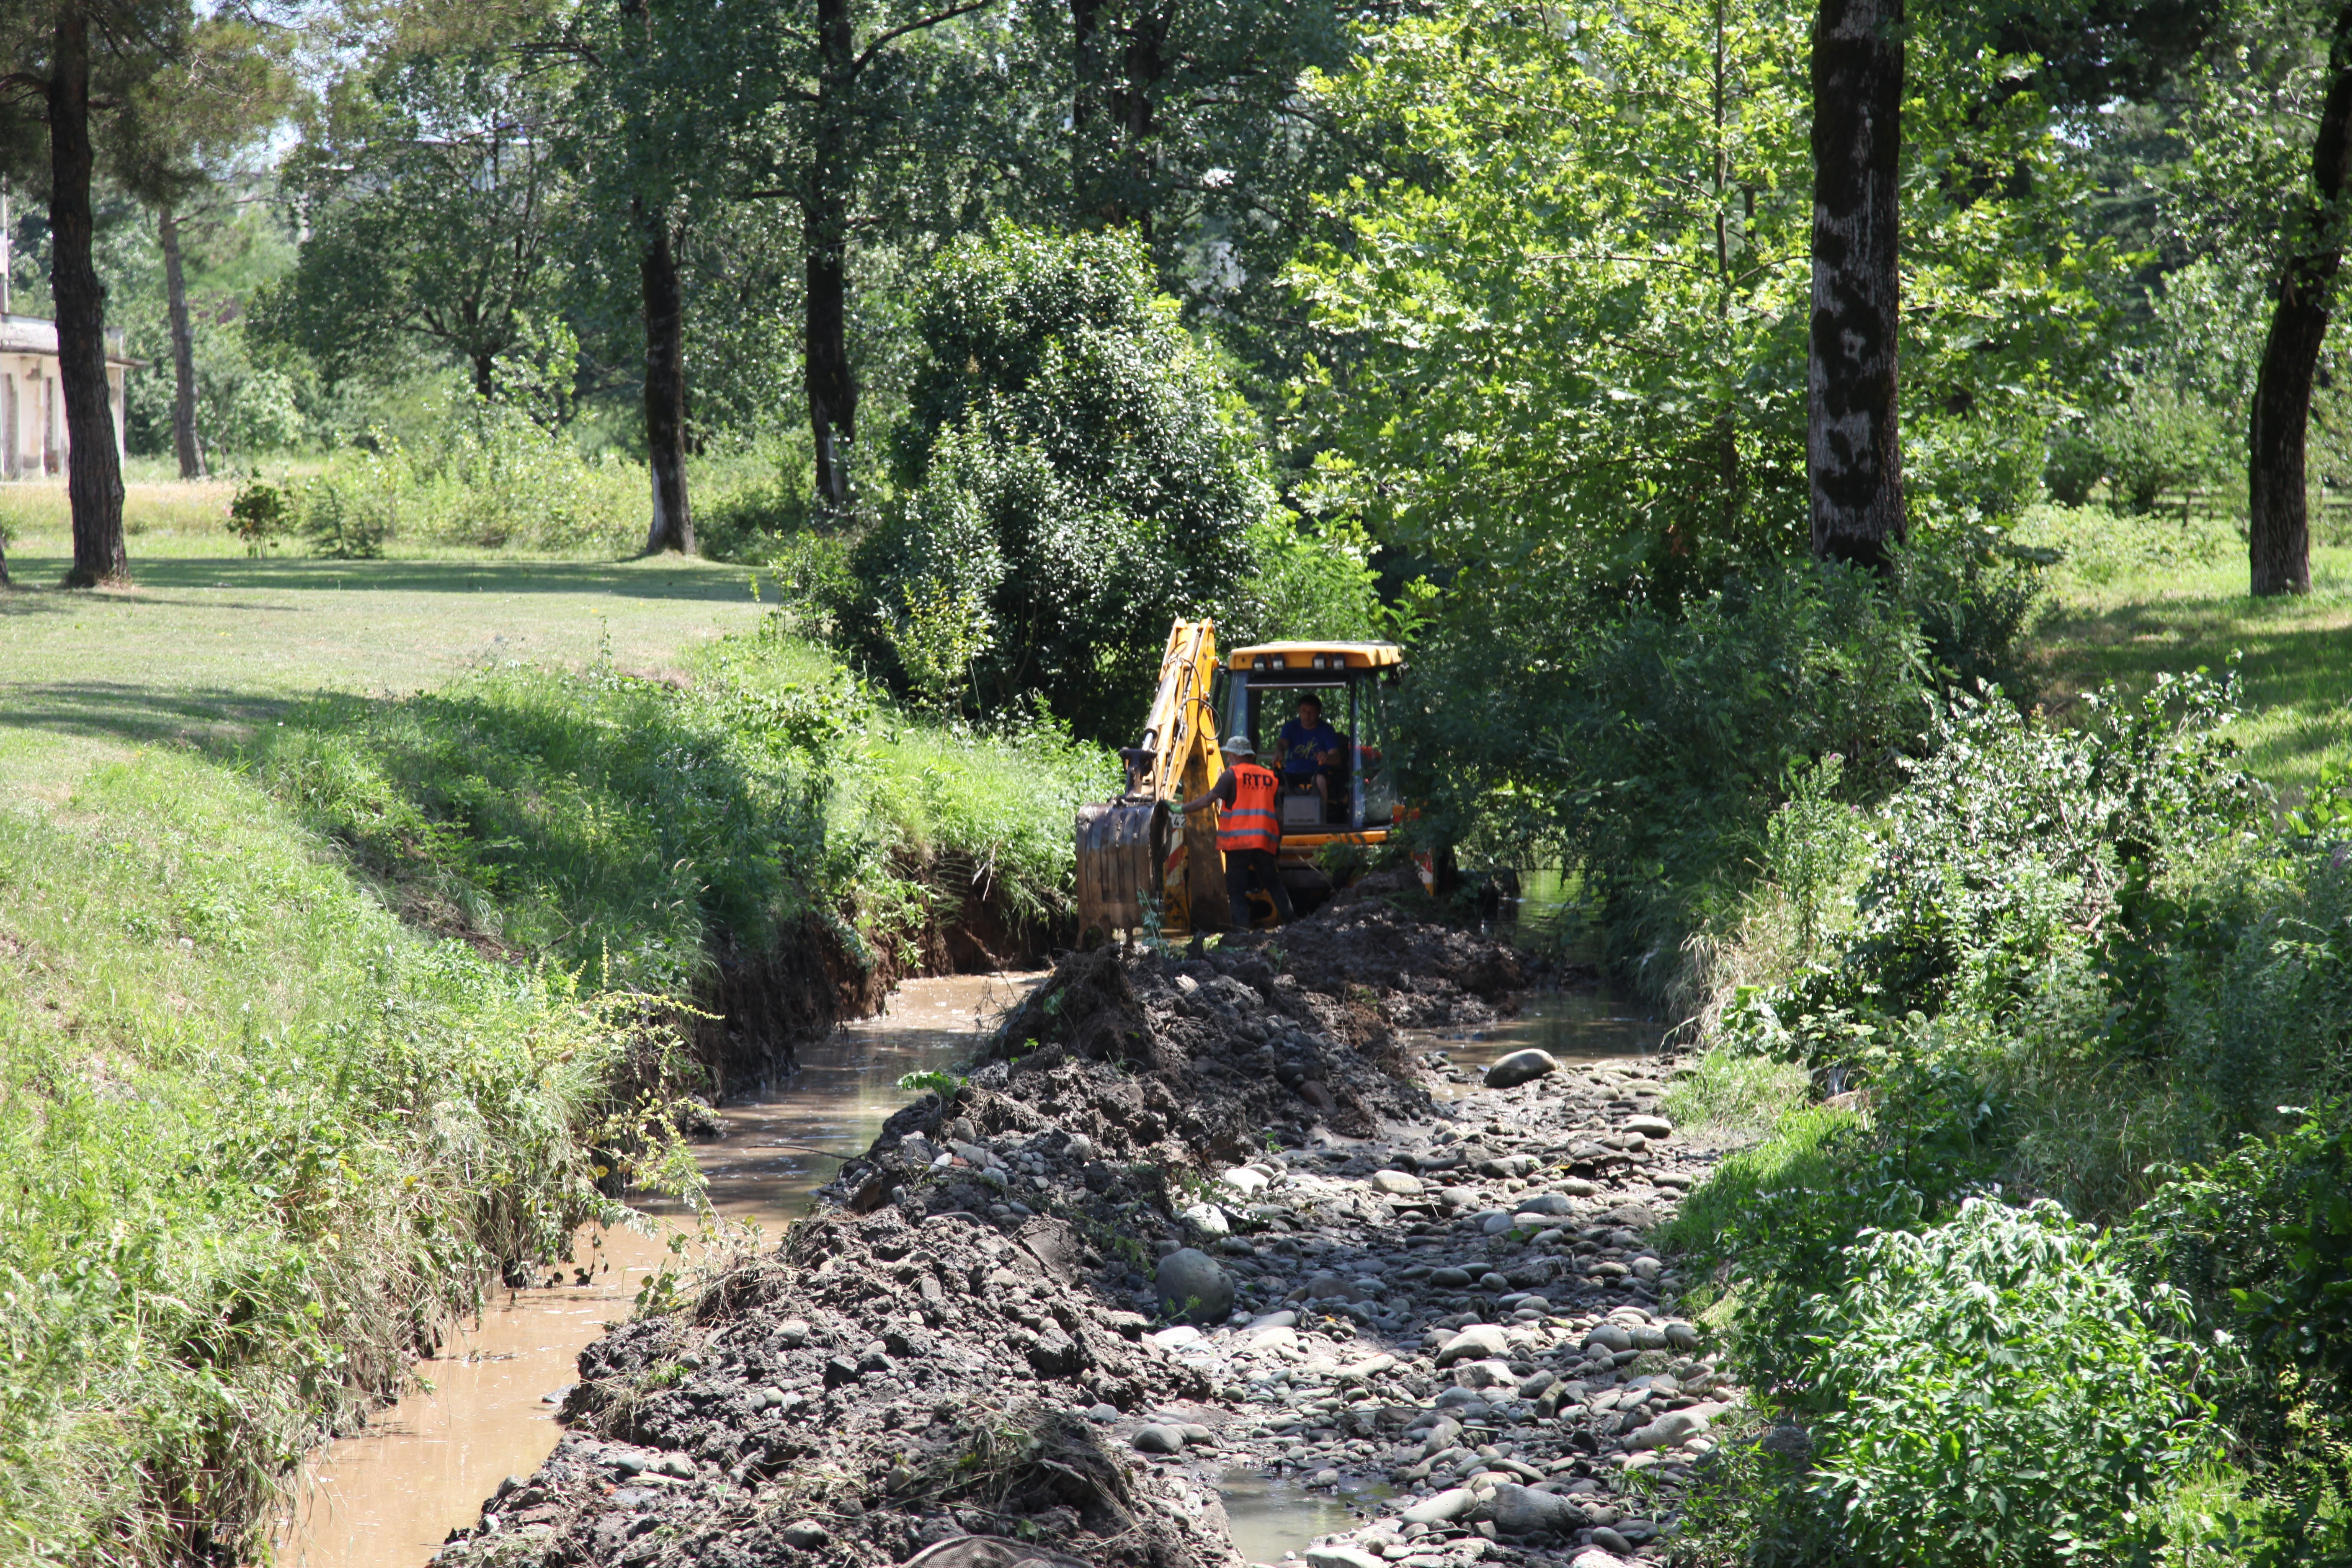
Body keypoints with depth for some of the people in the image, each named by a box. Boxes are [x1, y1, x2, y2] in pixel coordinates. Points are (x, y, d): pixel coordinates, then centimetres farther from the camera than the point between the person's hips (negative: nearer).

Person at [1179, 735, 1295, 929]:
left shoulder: (1232, 775, 0)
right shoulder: (1270, 777, 14)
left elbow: (1209, 800, -6)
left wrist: (1182, 809, 3)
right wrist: (1278, 842, 21)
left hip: (1238, 841, -4)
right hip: (1265, 842, 4)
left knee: (1236, 888, -1)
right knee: (1274, 884, 14)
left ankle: (1242, 926, -10)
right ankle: (1288, 919, 8)